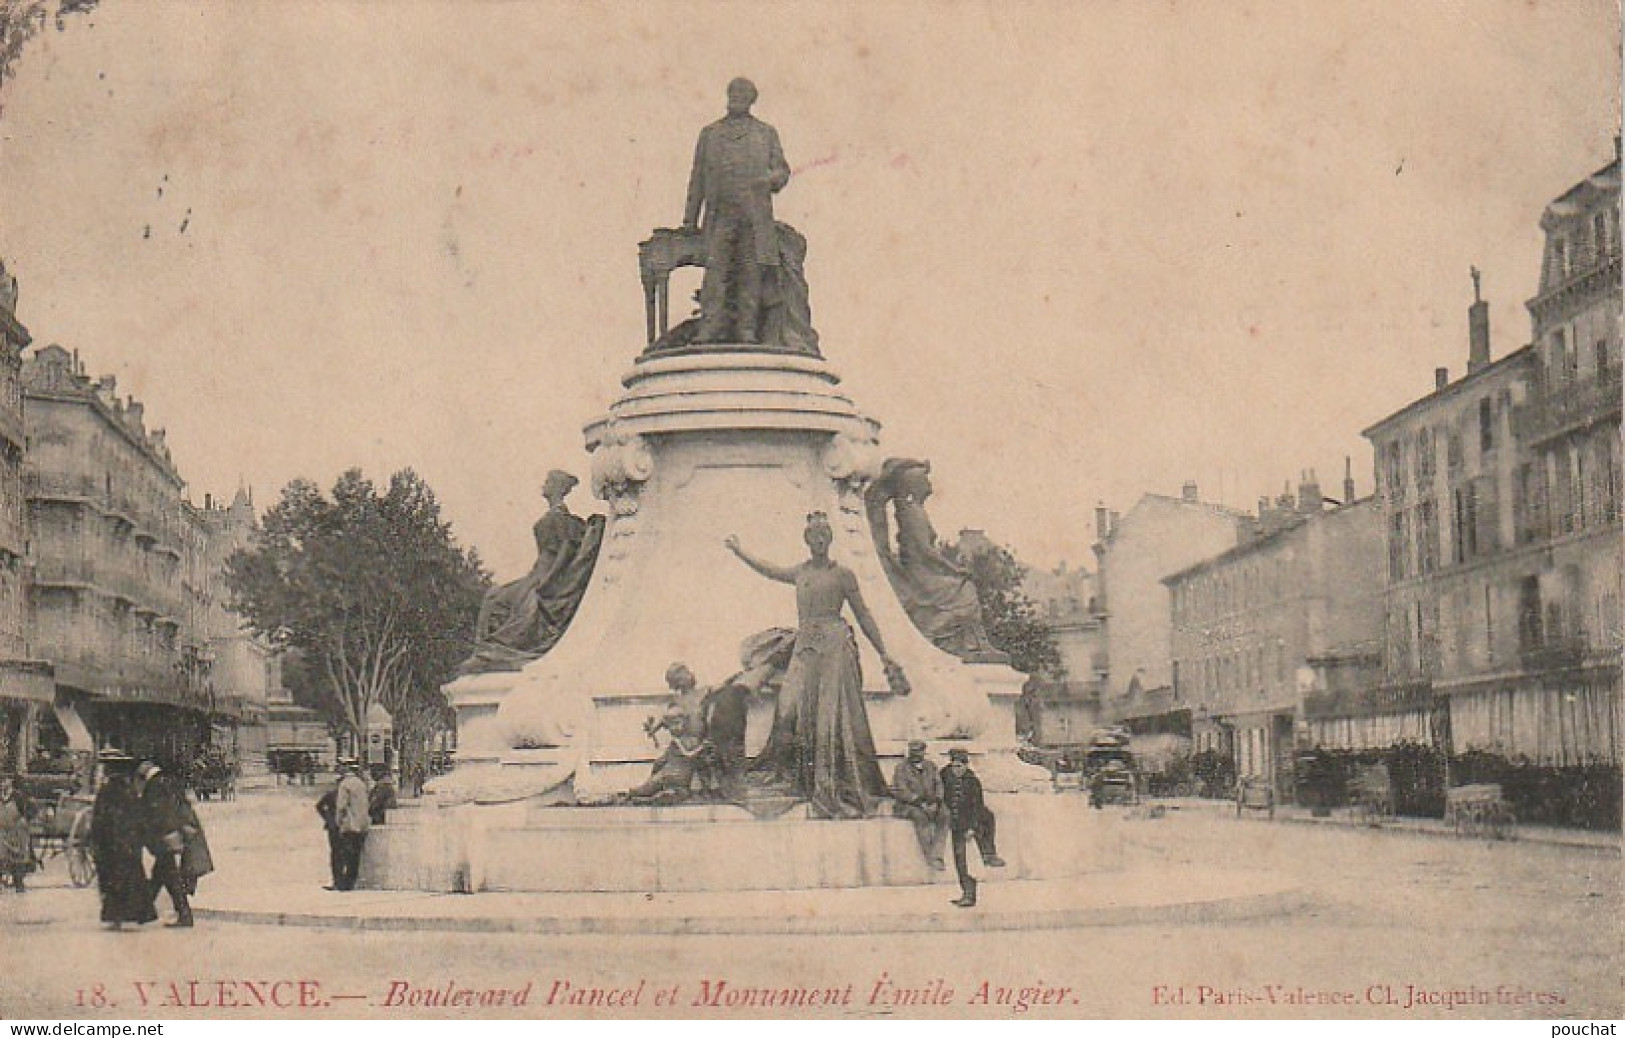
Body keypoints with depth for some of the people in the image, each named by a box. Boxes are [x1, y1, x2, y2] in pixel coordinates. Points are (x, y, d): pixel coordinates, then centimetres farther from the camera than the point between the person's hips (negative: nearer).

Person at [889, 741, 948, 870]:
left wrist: (936, 802, -10)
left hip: (930, 805, 4)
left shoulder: (931, 767, 13)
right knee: (920, 816, -36)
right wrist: (920, 802, -20)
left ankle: (936, 855, -31)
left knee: (944, 815, -25)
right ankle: (930, 857, -37)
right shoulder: (902, 767, -3)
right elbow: (900, 791, -11)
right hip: (906, 806, -4)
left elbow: (938, 786, 11)